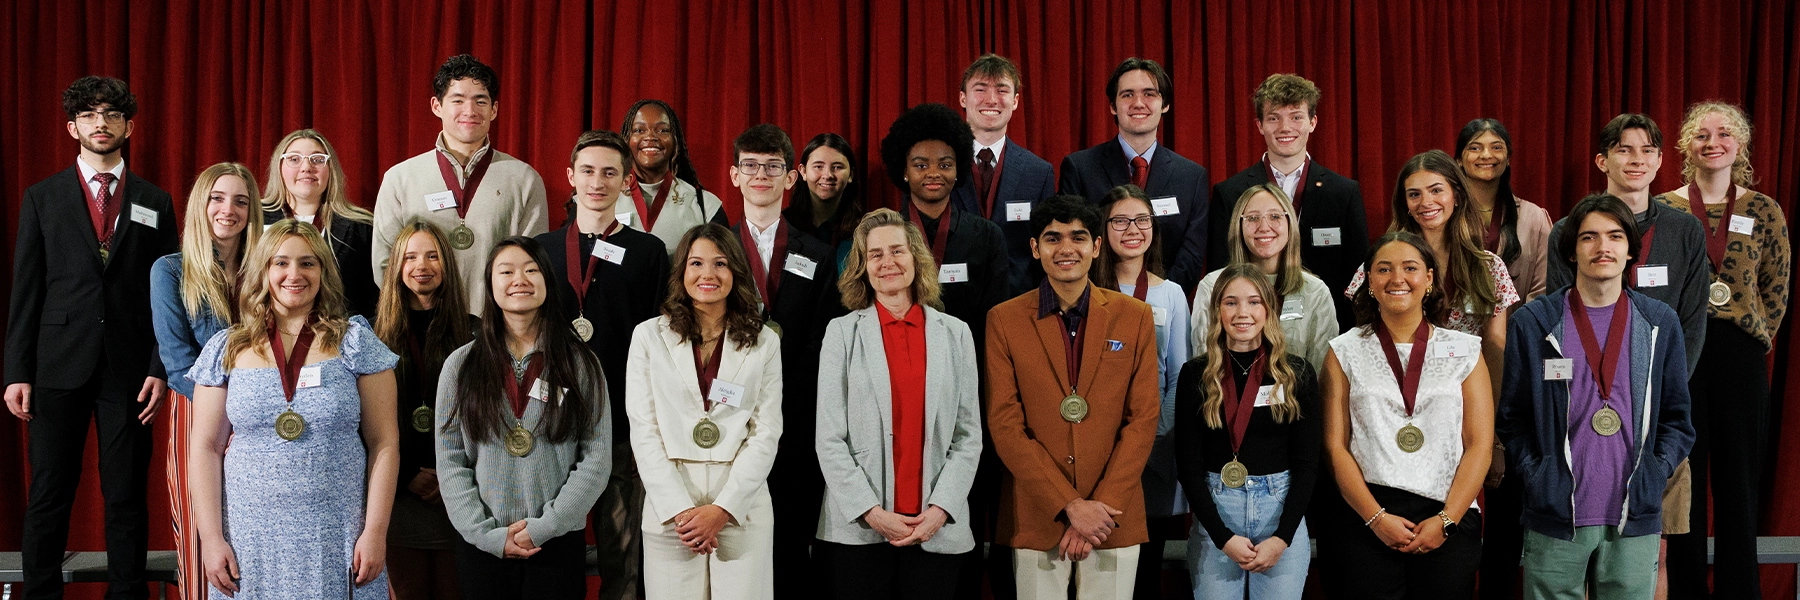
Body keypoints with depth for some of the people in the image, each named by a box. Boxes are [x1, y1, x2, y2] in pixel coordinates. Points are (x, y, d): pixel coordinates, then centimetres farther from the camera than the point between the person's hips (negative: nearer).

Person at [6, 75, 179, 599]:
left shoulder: (155, 202, 10)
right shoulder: (42, 198, 9)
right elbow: (25, 291, 5)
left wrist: (161, 369, -3)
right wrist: (17, 372, -2)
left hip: (130, 369, 0)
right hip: (59, 366, 0)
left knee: (127, 497, 3)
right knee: (48, 496, 3)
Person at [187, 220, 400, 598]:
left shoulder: (355, 343, 2)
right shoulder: (226, 351, 6)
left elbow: (384, 443, -1)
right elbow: (205, 449, 5)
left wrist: (375, 532, -8)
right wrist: (211, 539, -3)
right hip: (251, 545, 1)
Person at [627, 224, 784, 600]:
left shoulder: (764, 343, 7)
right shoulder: (649, 336, 6)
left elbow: (766, 434, 2)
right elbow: (643, 430, 0)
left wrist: (722, 508, -9)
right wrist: (679, 509, -10)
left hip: (742, 508, 0)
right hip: (669, 509, 0)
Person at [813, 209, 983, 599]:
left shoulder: (955, 334, 9)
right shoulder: (842, 332, 4)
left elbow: (969, 436, 5)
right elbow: (829, 438, -1)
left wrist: (940, 510, -7)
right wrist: (872, 512, -10)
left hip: (937, 530, 1)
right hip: (857, 529, -1)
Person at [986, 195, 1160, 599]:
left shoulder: (1135, 317, 4)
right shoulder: (1004, 320, 1)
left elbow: (1143, 419, 1)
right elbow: (1005, 425, -4)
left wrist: (1102, 505, -9)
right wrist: (1070, 505, -11)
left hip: (1113, 512, 1)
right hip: (1035, 517, -1)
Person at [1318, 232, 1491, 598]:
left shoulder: (1465, 350, 9)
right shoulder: (1345, 352, 8)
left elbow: (1480, 444, 3)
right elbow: (1335, 447, 2)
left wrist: (1446, 521, -8)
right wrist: (1376, 518, -9)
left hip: (1449, 522, 1)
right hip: (1366, 521, -1)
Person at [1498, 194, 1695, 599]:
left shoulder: (1659, 323, 9)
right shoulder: (1533, 323, 2)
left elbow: (1677, 418, 12)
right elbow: (1513, 418, 5)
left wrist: (1654, 474, -1)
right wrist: (1536, 477, -6)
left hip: (1635, 520, 2)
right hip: (1556, 519, -2)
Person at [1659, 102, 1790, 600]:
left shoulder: (1764, 211, 5)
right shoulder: (1663, 209, 3)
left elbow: (1777, 288, 9)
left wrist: (1758, 335, 0)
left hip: (1741, 355, 1)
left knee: (1739, 478, 5)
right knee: (1682, 476, 3)